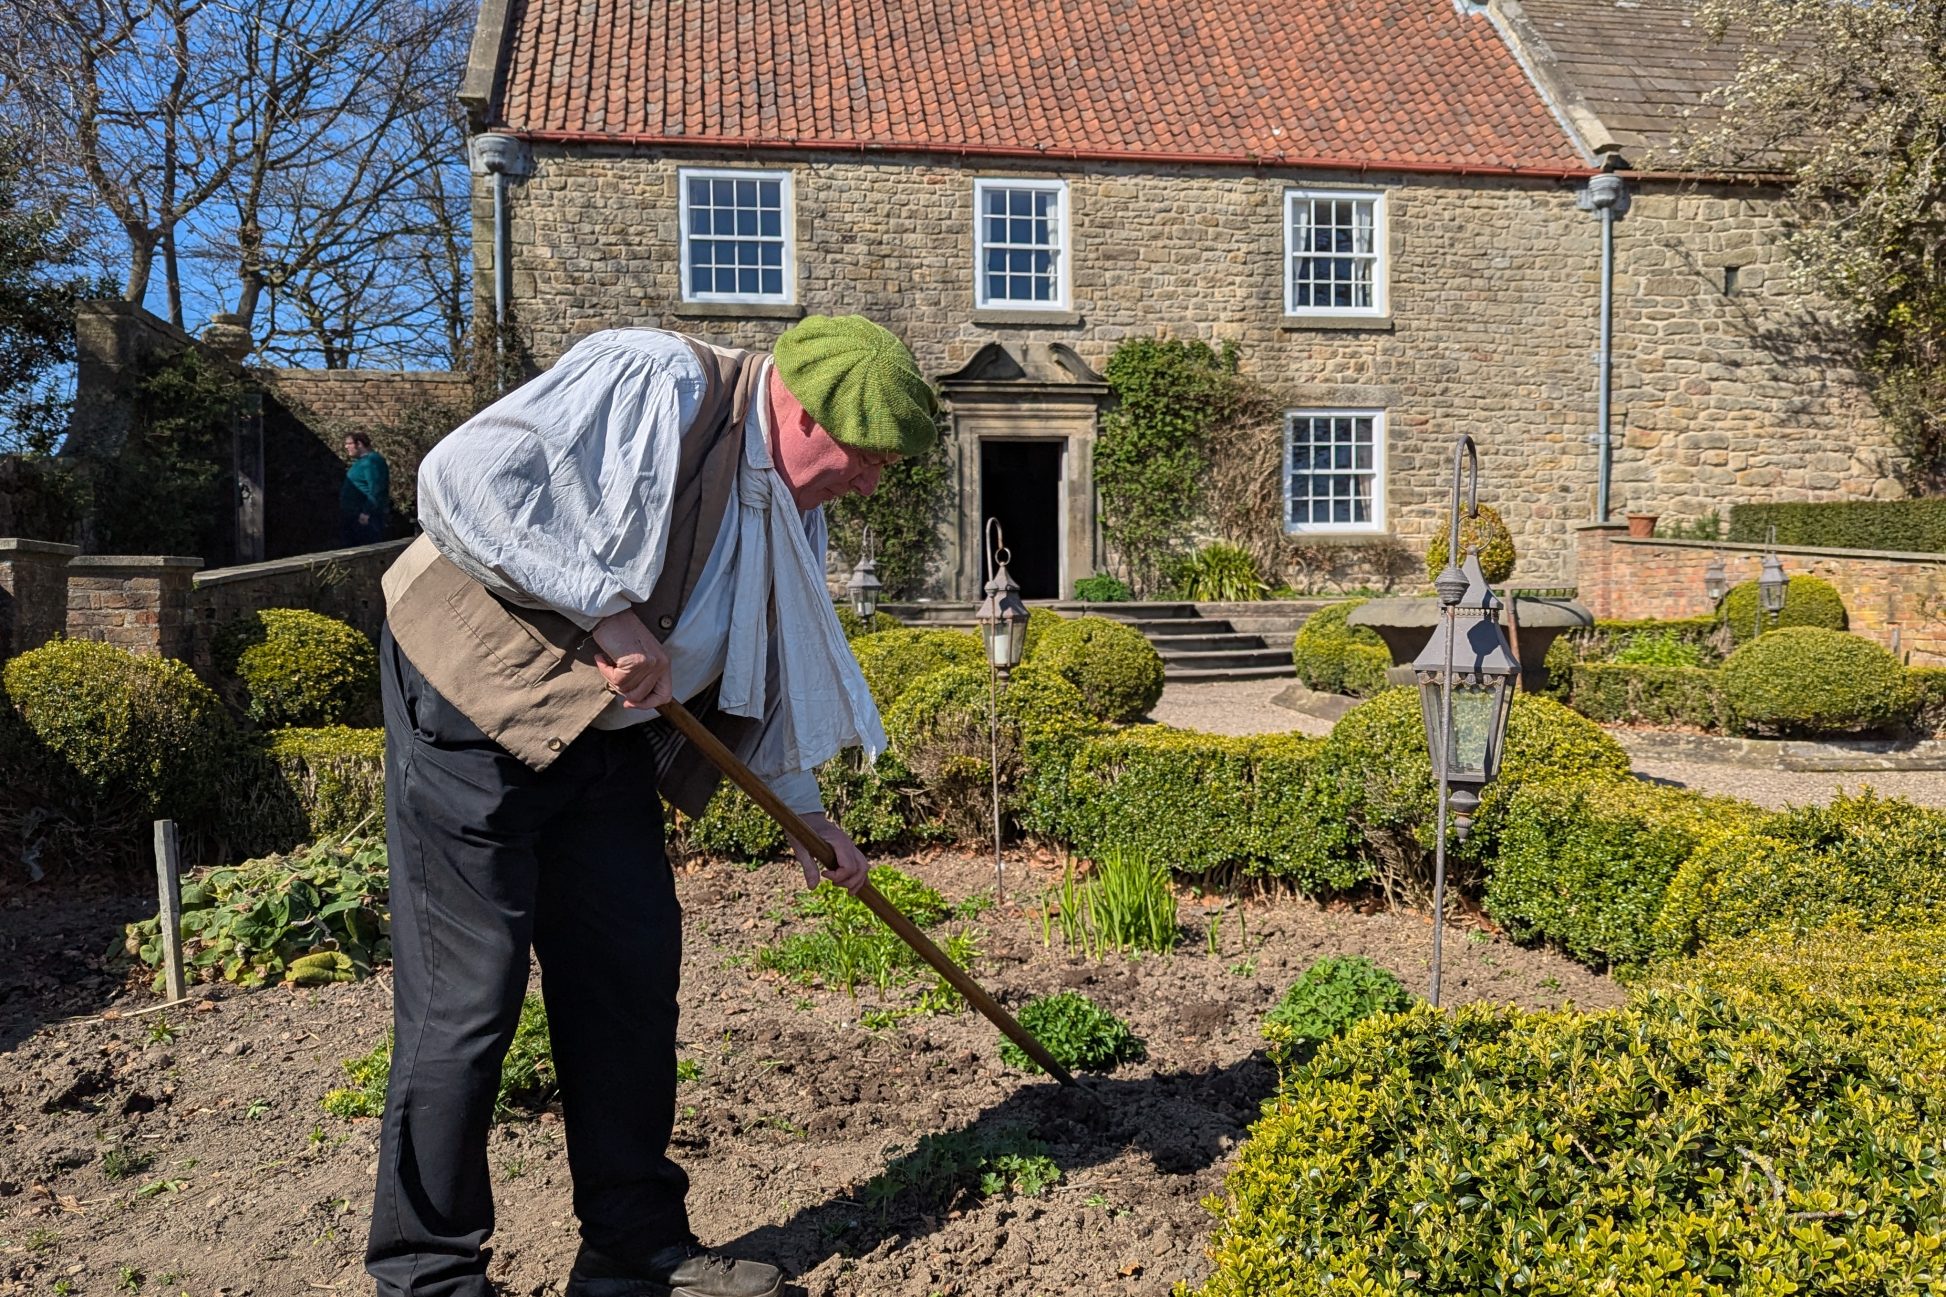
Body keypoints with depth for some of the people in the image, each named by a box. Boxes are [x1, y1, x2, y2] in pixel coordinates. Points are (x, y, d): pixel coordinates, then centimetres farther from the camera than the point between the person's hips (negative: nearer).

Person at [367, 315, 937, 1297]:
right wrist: (607, 609, -25)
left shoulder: (789, 507, 9)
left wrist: (805, 811, 19)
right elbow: (464, 476, -27)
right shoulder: (652, 381, -19)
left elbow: (774, 665, 19)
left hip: (608, 731, 9)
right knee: (469, 991, -5)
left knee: (632, 973, 8)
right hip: (475, 700, -8)